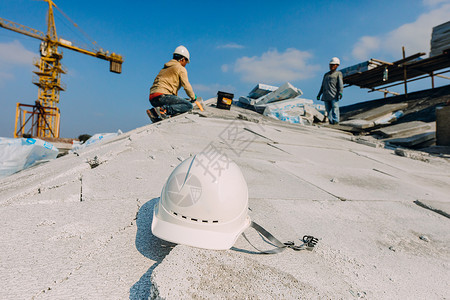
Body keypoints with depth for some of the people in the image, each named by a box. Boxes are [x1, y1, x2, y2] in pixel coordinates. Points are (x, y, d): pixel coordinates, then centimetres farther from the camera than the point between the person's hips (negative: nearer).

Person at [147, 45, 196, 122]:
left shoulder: (165, 68, 31)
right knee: (188, 105, -9)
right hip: (162, 96, -9)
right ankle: (163, 110, -23)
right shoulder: (181, 68, 5)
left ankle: (154, 113, -2)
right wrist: (193, 97, 15)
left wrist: (177, 98, 37)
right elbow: (186, 86, -1)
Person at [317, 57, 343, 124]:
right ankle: (331, 122, -1)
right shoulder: (326, 74, 26)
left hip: (334, 95, -5)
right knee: (328, 110, -1)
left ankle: (336, 121, -17)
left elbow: (340, 84, -1)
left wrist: (340, 93, -16)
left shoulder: (338, 73, 11)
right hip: (326, 95, 5)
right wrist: (319, 94, 18)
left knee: (335, 108, -13)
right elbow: (322, 86, 27)